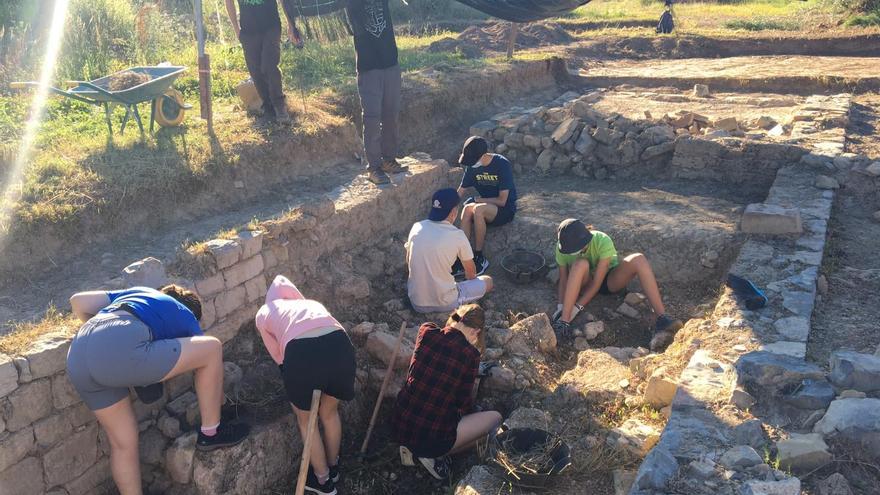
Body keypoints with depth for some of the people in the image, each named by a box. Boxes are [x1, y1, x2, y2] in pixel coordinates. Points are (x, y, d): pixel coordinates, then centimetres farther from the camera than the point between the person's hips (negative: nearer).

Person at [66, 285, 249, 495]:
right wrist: (221, 399, 46)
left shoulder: (136, 292, 37)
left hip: (77, 358, 7)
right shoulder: (185, 316, 24)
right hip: (119, 351, -7)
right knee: (213, 348, 9)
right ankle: (210, 433, 22)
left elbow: (77, 301, 29)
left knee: (123, 441, 21)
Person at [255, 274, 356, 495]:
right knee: (330, 412, 30)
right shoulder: (311, 303, 39)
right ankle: (333, 469, 50)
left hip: (302, 353, -3)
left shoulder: (263, 314, 29)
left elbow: (279, 357, 27)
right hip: (339, 344, 3)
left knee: (305, 419, 25)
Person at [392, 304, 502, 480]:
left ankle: (410, 446, 17)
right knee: (495, 418, 9)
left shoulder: (426, 332, -5)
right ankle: (434, 456, 6)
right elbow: (464, 404, -3)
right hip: (432, 438, -5)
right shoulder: (470, 354, -15)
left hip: (399, 428, 5)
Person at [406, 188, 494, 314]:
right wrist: (471, 279, 27)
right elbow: (471, 271, 3)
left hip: (416, 303, 5)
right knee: (488, 281, 15)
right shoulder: (457, 235, -13)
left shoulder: (416, 227, -2)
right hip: (444, 303, -4)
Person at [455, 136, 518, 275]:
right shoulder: (472, 166, -3)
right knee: (467, 209, -29)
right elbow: (459, 192, 1)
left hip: (506, 209, -5)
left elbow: (502, 200, -21)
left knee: (478, 210, -35)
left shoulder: (502, 165, -21)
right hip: (485, 204, 5)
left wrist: (479, 200, -13)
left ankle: (479, 258, -21)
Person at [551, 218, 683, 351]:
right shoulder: (562, 247, -22)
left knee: (639, 259, -31)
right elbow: (563, 279, -16)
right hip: (584, 283, 1)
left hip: (610, 280, -1)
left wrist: (577, 307, -33)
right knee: (580, 264, -36)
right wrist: (561, 307, -30)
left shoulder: (603, 242, -30)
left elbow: (597, 281, -30)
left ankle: (662, 319, -38)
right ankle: (564, 320, -36)